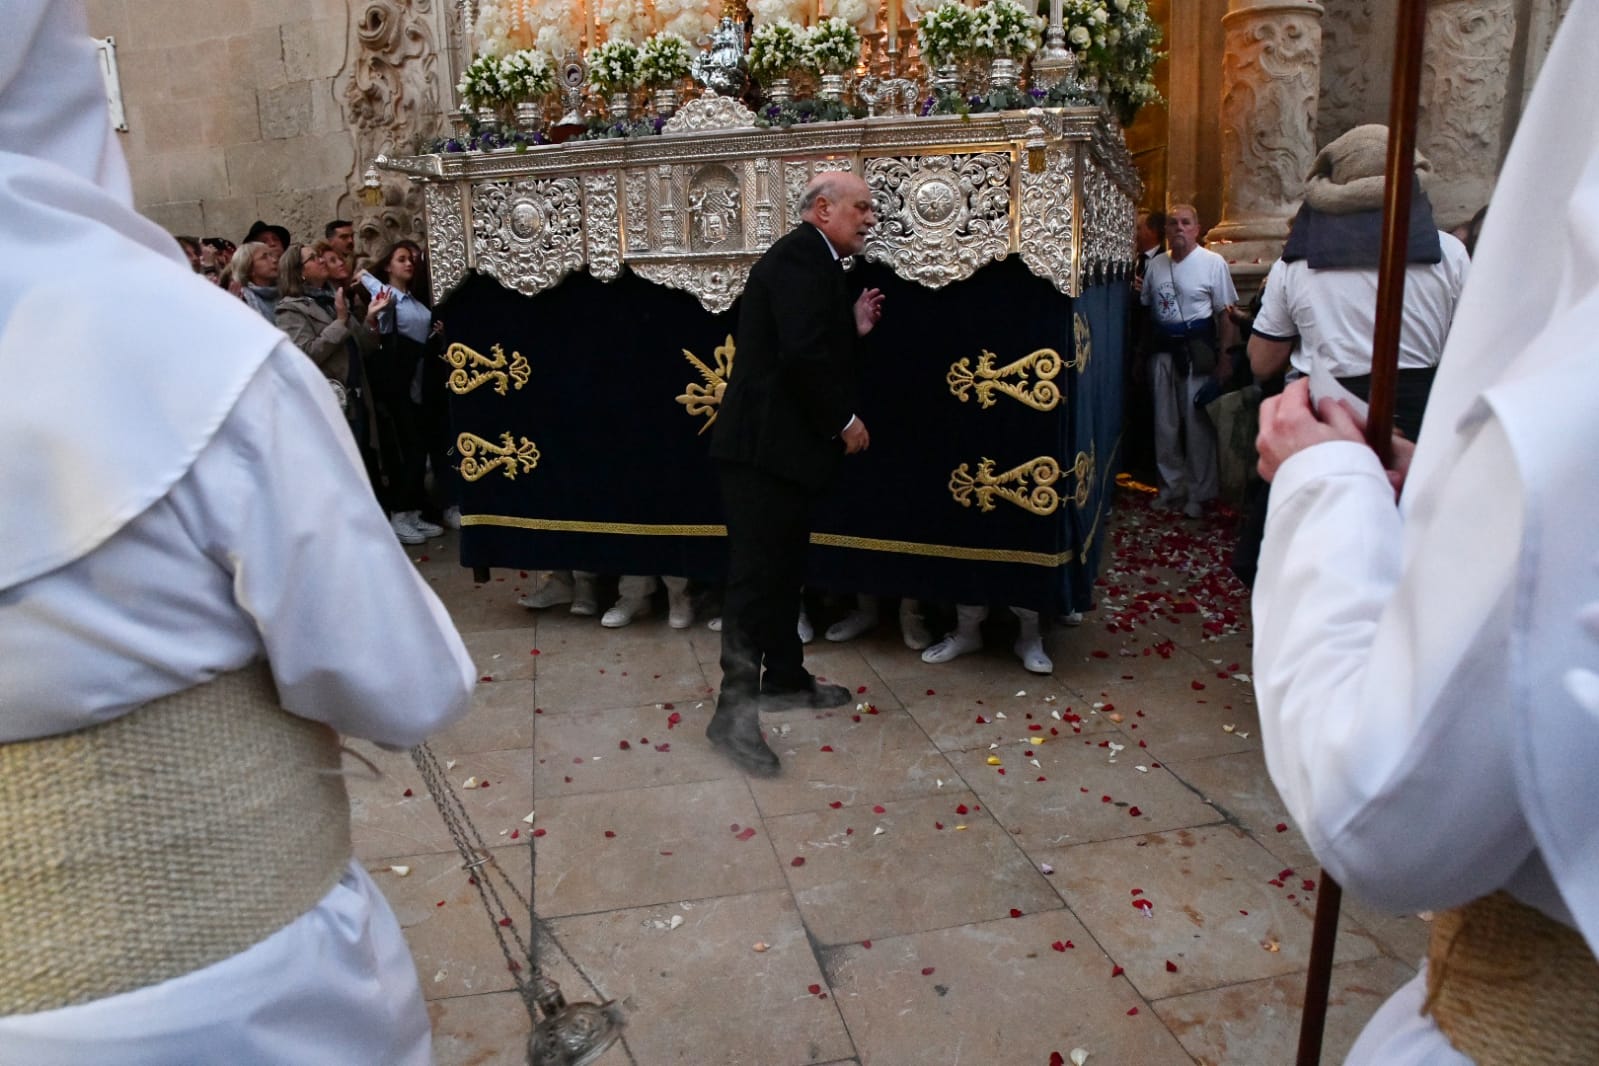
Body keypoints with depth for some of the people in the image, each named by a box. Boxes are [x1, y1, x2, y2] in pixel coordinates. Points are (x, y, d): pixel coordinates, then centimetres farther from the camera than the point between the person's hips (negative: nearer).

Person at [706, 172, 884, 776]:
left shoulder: (809, 261, 21)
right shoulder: (804, 255, -12)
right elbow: (802, 353, -23)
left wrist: (854, 327, 13)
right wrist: (844, 421, -14)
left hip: (780, 443, 11)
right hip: (766, 445, -11)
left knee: (782, 568, 17)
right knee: (755, 572, -7)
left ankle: (784, 680, 29)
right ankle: (734, 709, -1)